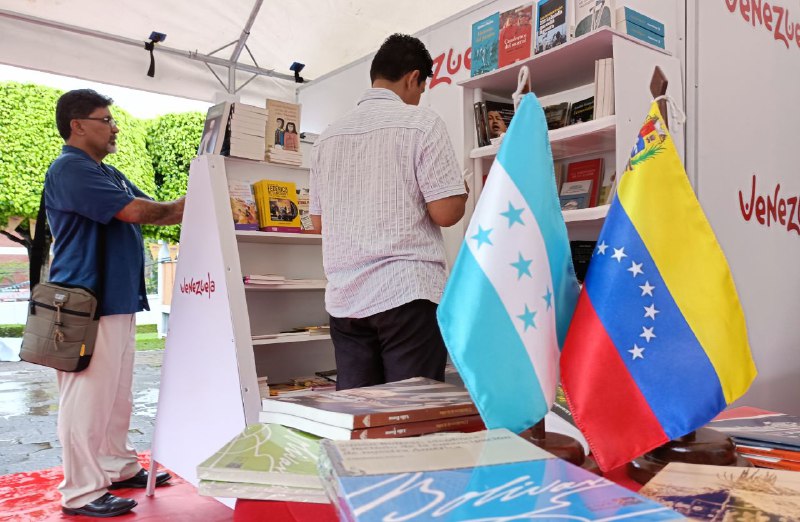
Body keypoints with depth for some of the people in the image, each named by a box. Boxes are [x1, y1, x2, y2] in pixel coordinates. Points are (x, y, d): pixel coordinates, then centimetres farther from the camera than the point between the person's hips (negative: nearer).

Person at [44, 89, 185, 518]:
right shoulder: (69, 169, -12)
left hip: (118, 301, 10)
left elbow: (156, 213, 20)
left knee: (117, 395, 17)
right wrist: (186, 205, -3)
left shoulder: (109, 174, 18)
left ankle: (118, 467, 30)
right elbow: (133, 211, -20)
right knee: (87, 398, -3)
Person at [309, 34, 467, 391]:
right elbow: (445, 213, -10)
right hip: (407, 294, -5)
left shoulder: (328, 136, 14)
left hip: (345, 300, 6)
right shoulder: (421, 122, -3)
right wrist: (462, 191, 11)